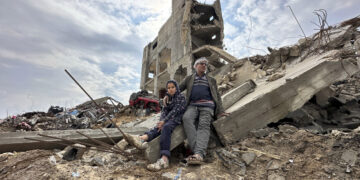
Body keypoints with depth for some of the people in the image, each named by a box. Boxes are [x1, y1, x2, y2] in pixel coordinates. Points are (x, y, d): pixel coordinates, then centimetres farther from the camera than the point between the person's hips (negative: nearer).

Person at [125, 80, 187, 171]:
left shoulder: (181, 97, 3)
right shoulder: (168, 98, 23)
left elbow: (175, 111, -11)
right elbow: (164, 110, 10)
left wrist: (164, 121, -20)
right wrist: (161, 121, -11)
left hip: (178, 119, -6)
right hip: (168, 120, 6)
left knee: (166, 127, -35)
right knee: (158, 128, -25)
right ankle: (142, 139, -54)